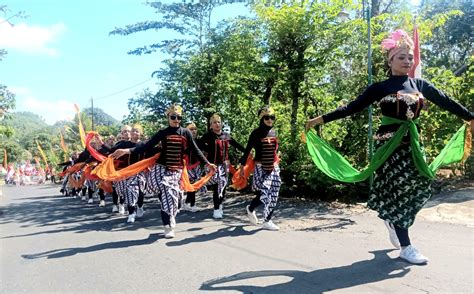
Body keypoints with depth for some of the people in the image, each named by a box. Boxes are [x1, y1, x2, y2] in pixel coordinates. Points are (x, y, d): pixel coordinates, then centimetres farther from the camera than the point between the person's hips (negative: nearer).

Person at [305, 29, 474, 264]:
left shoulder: (420, 85, 9)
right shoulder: (380, 87, -2)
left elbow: (445, 101, 14)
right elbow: (353, 107, -5)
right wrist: (321, 119, -11)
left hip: (412, 142, 5)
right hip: (389, 144, -4)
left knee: (420, 186, 2)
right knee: (397, 189, -3)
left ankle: (392, 221, 30)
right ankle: (406, 247, 7)